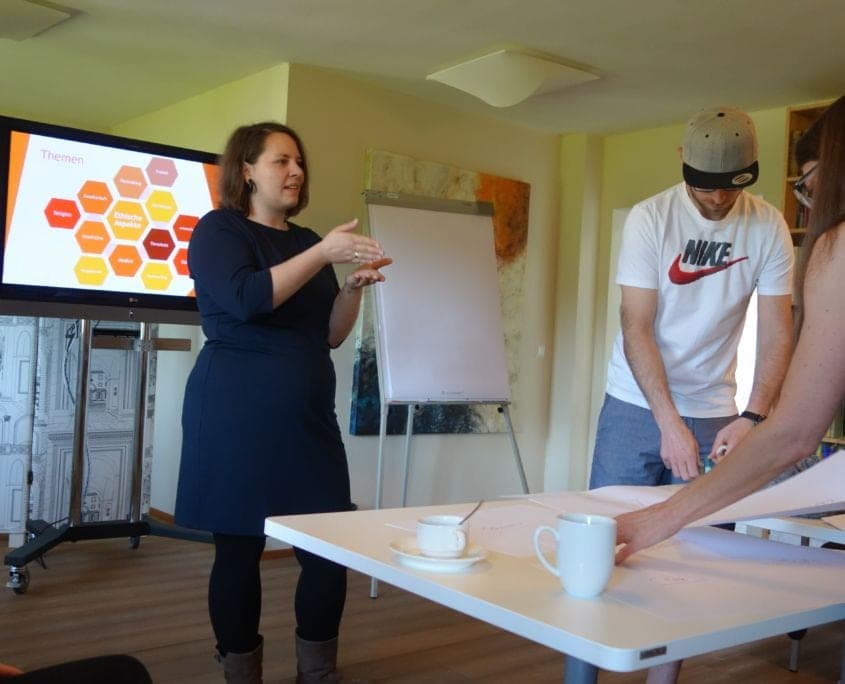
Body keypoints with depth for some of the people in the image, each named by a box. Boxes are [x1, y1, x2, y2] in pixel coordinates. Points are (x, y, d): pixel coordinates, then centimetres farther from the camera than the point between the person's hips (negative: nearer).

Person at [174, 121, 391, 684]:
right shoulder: (218, 229, 0)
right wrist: (325, 253, -21)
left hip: (309, 416, 6)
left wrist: (356, 285, -2)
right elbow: (245, 299, -19)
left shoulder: (306, 241, 16)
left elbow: (331, 334, 15)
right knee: (239, 550, 1)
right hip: (238, 416, -5)